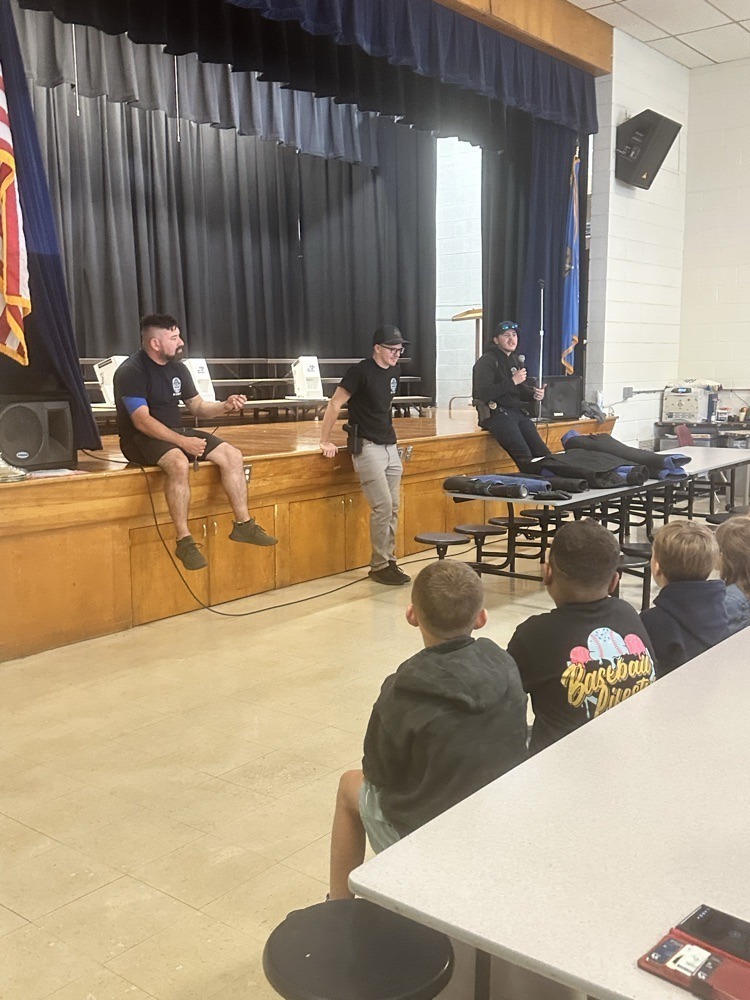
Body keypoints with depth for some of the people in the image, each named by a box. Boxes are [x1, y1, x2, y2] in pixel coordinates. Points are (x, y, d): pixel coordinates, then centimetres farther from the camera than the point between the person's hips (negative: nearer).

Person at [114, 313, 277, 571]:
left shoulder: (177, 368, 8)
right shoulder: (131, 371, -15)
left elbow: (197, 406, 14)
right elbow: (142, 421, -23)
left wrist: (225, 407, -6)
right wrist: (182, 442, -29)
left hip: (175, 432, 8)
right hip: (141, 438, -8)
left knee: (232, 455, -7)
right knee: (179, 464, -38)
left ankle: (243, 524, 1)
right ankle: (184, 540, -30)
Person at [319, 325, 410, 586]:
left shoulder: (394, 371, 9)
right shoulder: (361, 371, -13)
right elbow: (335, 404, -12)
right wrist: (326, 441, -11)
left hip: (390, 446, 8)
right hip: (367, 447, -7)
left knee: (393, 508, 8)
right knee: (382, 506, -11)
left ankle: (389, 562, 16)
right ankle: (379, 566, -1)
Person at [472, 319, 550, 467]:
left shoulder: (516, 361, 21)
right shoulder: (487, 361, -4)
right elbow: (484, 393, -17)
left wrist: (534, 395, 2)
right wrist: (512, 381, -17)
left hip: (518, 413, 8)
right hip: (496, 414, -8)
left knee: (543, 453, -8)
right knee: (524, 456, -25)